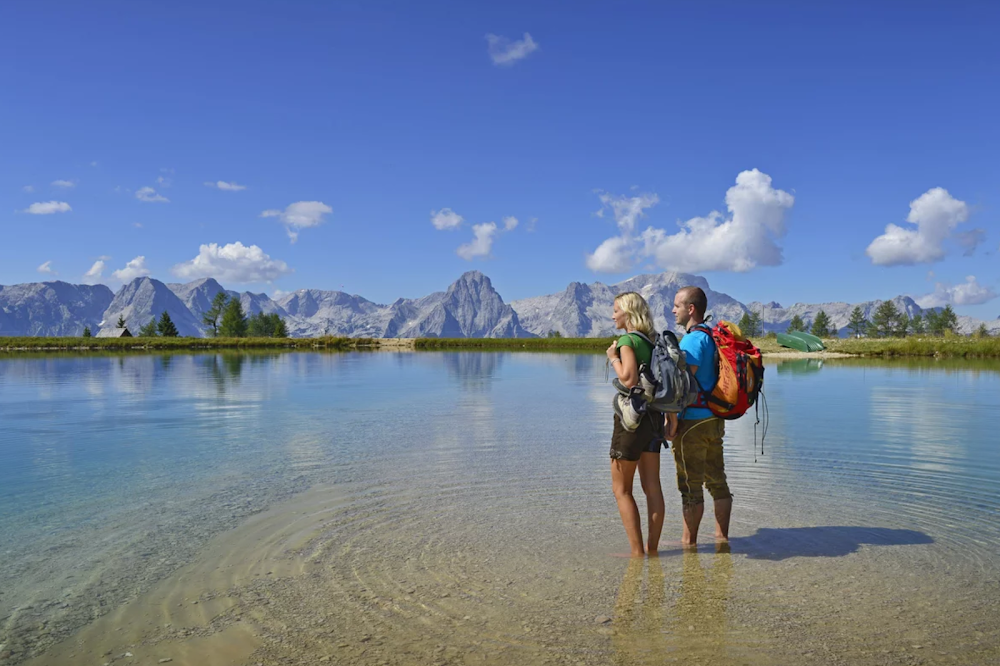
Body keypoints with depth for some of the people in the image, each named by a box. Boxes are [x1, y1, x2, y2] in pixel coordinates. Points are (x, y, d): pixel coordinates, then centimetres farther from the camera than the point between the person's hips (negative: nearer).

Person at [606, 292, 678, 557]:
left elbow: (629, 379, -25)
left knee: (621, 488, 3)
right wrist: (672, 415, 13)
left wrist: (613, 358, -10)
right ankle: (652, 548, 18)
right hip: (654, 416, 8)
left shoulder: (627, 340, -13)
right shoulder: (654, 340, 11)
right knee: (652, 486, 11)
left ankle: (637, 552, 3)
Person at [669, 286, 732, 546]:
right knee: (717, 480, 13)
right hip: (713, 419, 9)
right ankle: (722, 537, 21)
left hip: (692, 421, -9)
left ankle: (688, 541, 8)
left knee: (690, 485, -1)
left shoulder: (693, 339, -15)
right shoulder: (714, 337, 14)